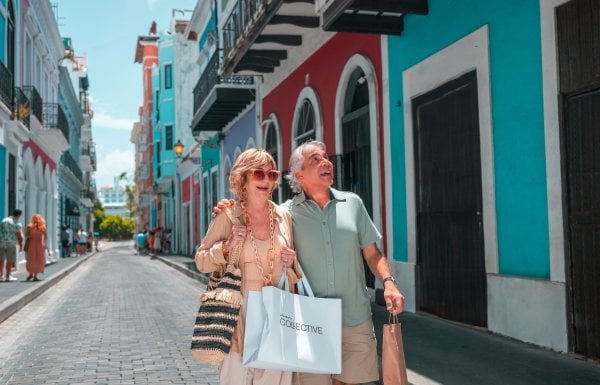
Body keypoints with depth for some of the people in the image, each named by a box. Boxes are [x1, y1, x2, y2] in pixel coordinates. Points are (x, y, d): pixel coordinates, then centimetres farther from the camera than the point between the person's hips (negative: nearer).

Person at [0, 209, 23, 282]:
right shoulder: (17, 223, -9)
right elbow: (18, 236, -11)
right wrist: (21, 246, -4)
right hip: (11, 243, -6)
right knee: (10, 260, 0)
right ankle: (8, 276, 1)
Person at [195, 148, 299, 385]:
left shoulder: (283, 217, 7)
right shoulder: (228, 216, -3)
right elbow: (201, 261, 2)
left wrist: (291, 263, -3)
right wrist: (227, 247, -14)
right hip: (241, 313, -3)